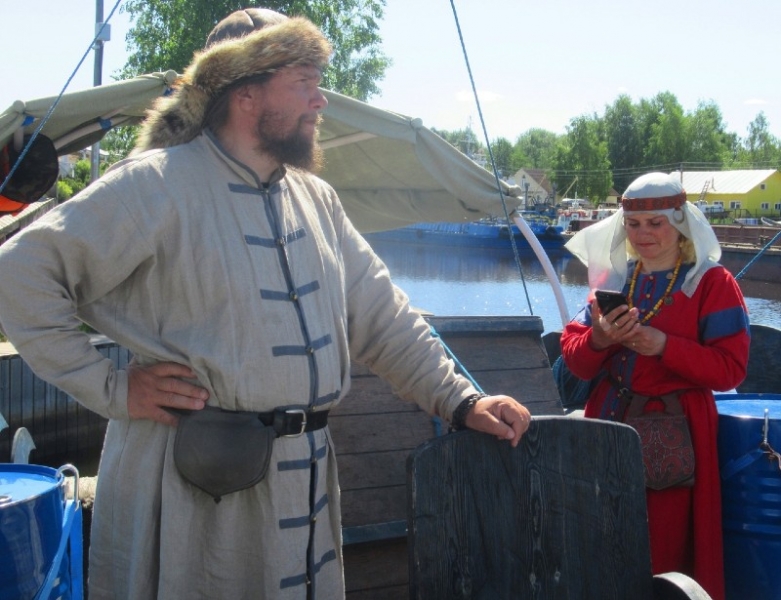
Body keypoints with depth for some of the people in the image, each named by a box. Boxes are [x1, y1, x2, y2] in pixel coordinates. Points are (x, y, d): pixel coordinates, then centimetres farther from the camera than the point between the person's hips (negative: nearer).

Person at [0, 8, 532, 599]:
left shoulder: (316, 199, 10)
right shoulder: (161, 184, -12)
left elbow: (381, 313, 12)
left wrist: (461, 400, 4)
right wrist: (110, 387, -14)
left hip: (305, 477, 7)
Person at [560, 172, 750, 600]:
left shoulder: (712, 282, -3)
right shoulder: (612, 278, 11)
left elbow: (730, 368, -10)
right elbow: (573, 358, 7)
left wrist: (665, 346, -21)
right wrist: (597, 340, -14)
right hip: (610, 422, 4)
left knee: (664, 555, -1)